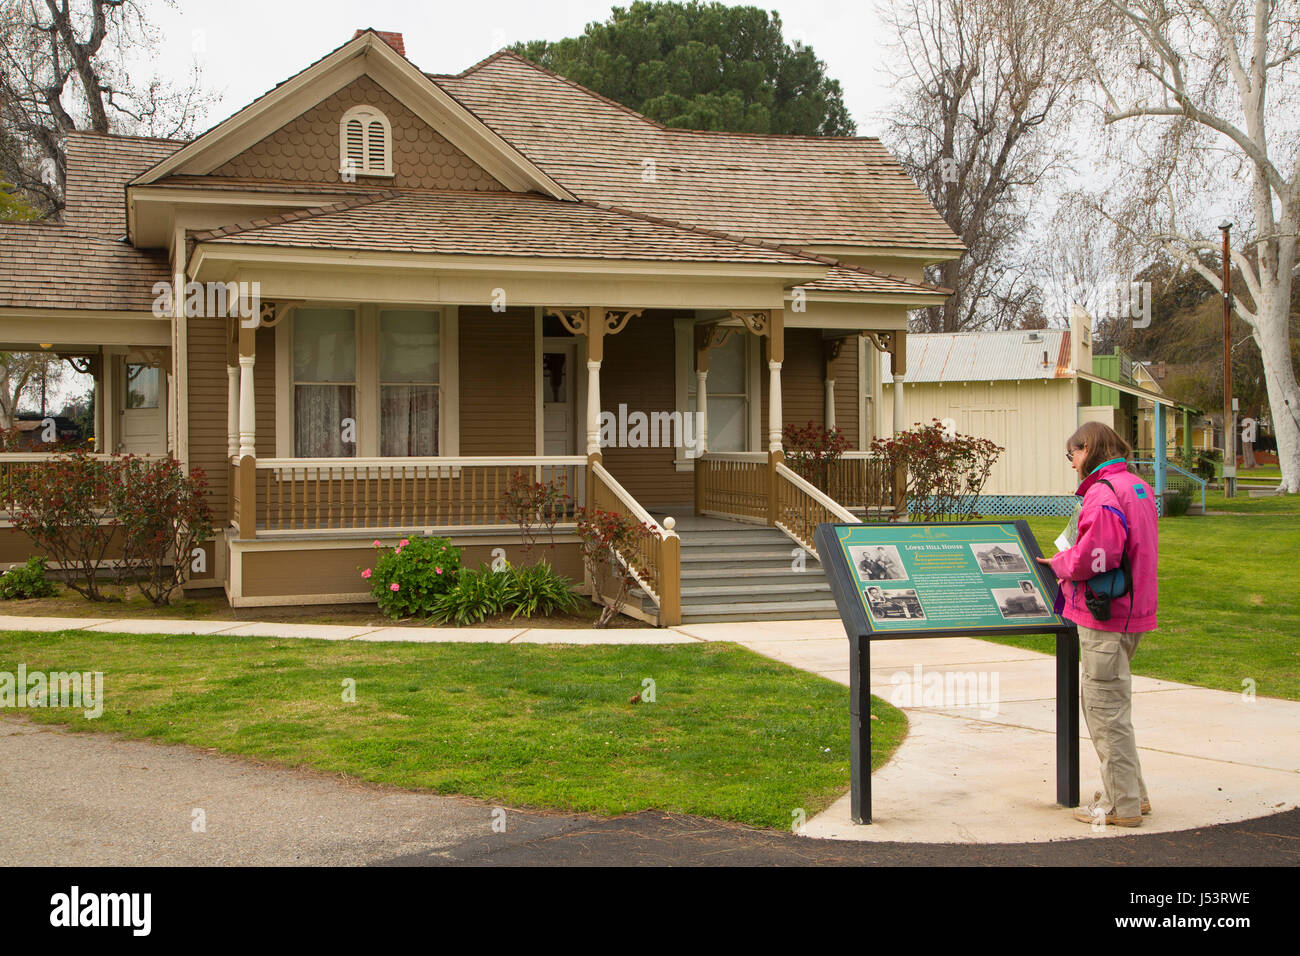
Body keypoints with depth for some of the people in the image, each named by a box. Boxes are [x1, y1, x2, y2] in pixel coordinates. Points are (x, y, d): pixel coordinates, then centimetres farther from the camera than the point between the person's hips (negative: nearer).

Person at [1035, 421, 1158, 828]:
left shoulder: (1104, 493, -18)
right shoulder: (1138, 487, 14)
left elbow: (1093, 557, -25)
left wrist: (1060, 563, -5)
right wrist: (1069, 563, 13)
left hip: (1105, 616, -10)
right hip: (1132, 610, 10)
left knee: (1106, 708, -2)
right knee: (1098, 700, 20)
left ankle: (1122, 805, 6)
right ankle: (1131, 793, 27)